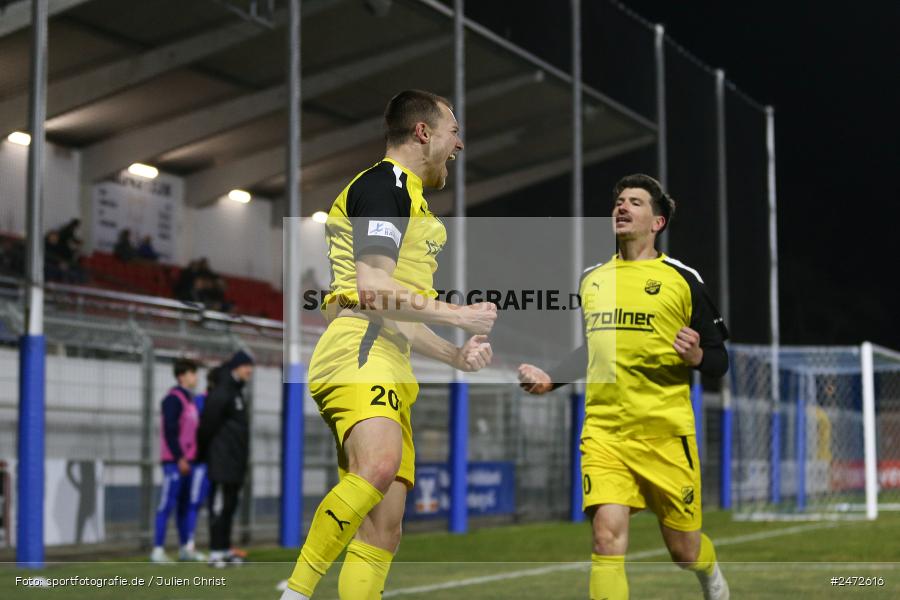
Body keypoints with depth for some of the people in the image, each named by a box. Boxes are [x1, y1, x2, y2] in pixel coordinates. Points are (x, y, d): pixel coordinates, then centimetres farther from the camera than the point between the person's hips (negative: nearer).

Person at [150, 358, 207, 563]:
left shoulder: (190, 400, 17)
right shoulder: (173, 399, -9)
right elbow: (170, 430, -16)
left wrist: (195, 457, 18)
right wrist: (179, 458, -18)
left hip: (188, 460, 9)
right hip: (175, 461, -8)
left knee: (187, 504, 10)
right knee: (167, 504, -8)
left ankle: (186, 548, 15)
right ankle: (158, 550, -6)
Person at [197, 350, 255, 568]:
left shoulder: (237, 392, 18)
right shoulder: (221, 393, -14)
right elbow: (208, 424, -16)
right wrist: (203, 452, -7)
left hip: (235, 463, 10)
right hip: (222, 462, -10)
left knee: (229, 506, 12)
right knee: (219, 506, -8)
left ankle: (225, 550, 18)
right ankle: (216, 552, -7)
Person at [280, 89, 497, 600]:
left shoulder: (409, 196, 30)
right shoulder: (382, 184, -1)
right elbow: (374, 290, -15)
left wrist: (456, 355, 22)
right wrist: (459, 316, -7)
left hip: (388, 365, 10)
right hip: (358, 349, -10)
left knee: (384, 527, -1)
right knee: (379, 464, -35)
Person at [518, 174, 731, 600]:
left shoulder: (682, 280, 0)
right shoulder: (590, 280, 12)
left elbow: (719, 361, 3)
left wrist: (696, 357, -19)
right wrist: (550, 379, 16)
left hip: (665, 432, -2)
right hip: (603, 432, 3)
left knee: (684, 550, 9)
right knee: (607, 537, -16)